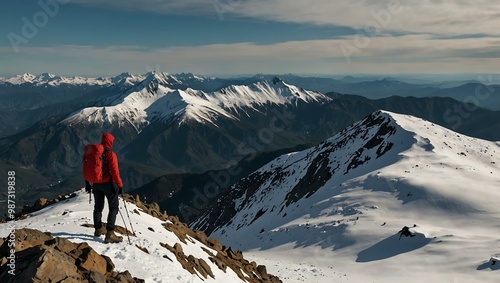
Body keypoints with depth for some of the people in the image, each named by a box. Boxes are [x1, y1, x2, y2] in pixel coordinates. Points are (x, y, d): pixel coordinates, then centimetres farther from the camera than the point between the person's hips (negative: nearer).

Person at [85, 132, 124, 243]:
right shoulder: (110, 154, -18)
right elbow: (115, 172, -21)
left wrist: (87, 183, 21)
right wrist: (120, 185, -13)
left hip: (96, 183, 6)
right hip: (108, 183, -6)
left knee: (98, 207, 21)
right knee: (113, 208, 2)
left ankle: (98, 229, 36)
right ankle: (110, 234, -6)